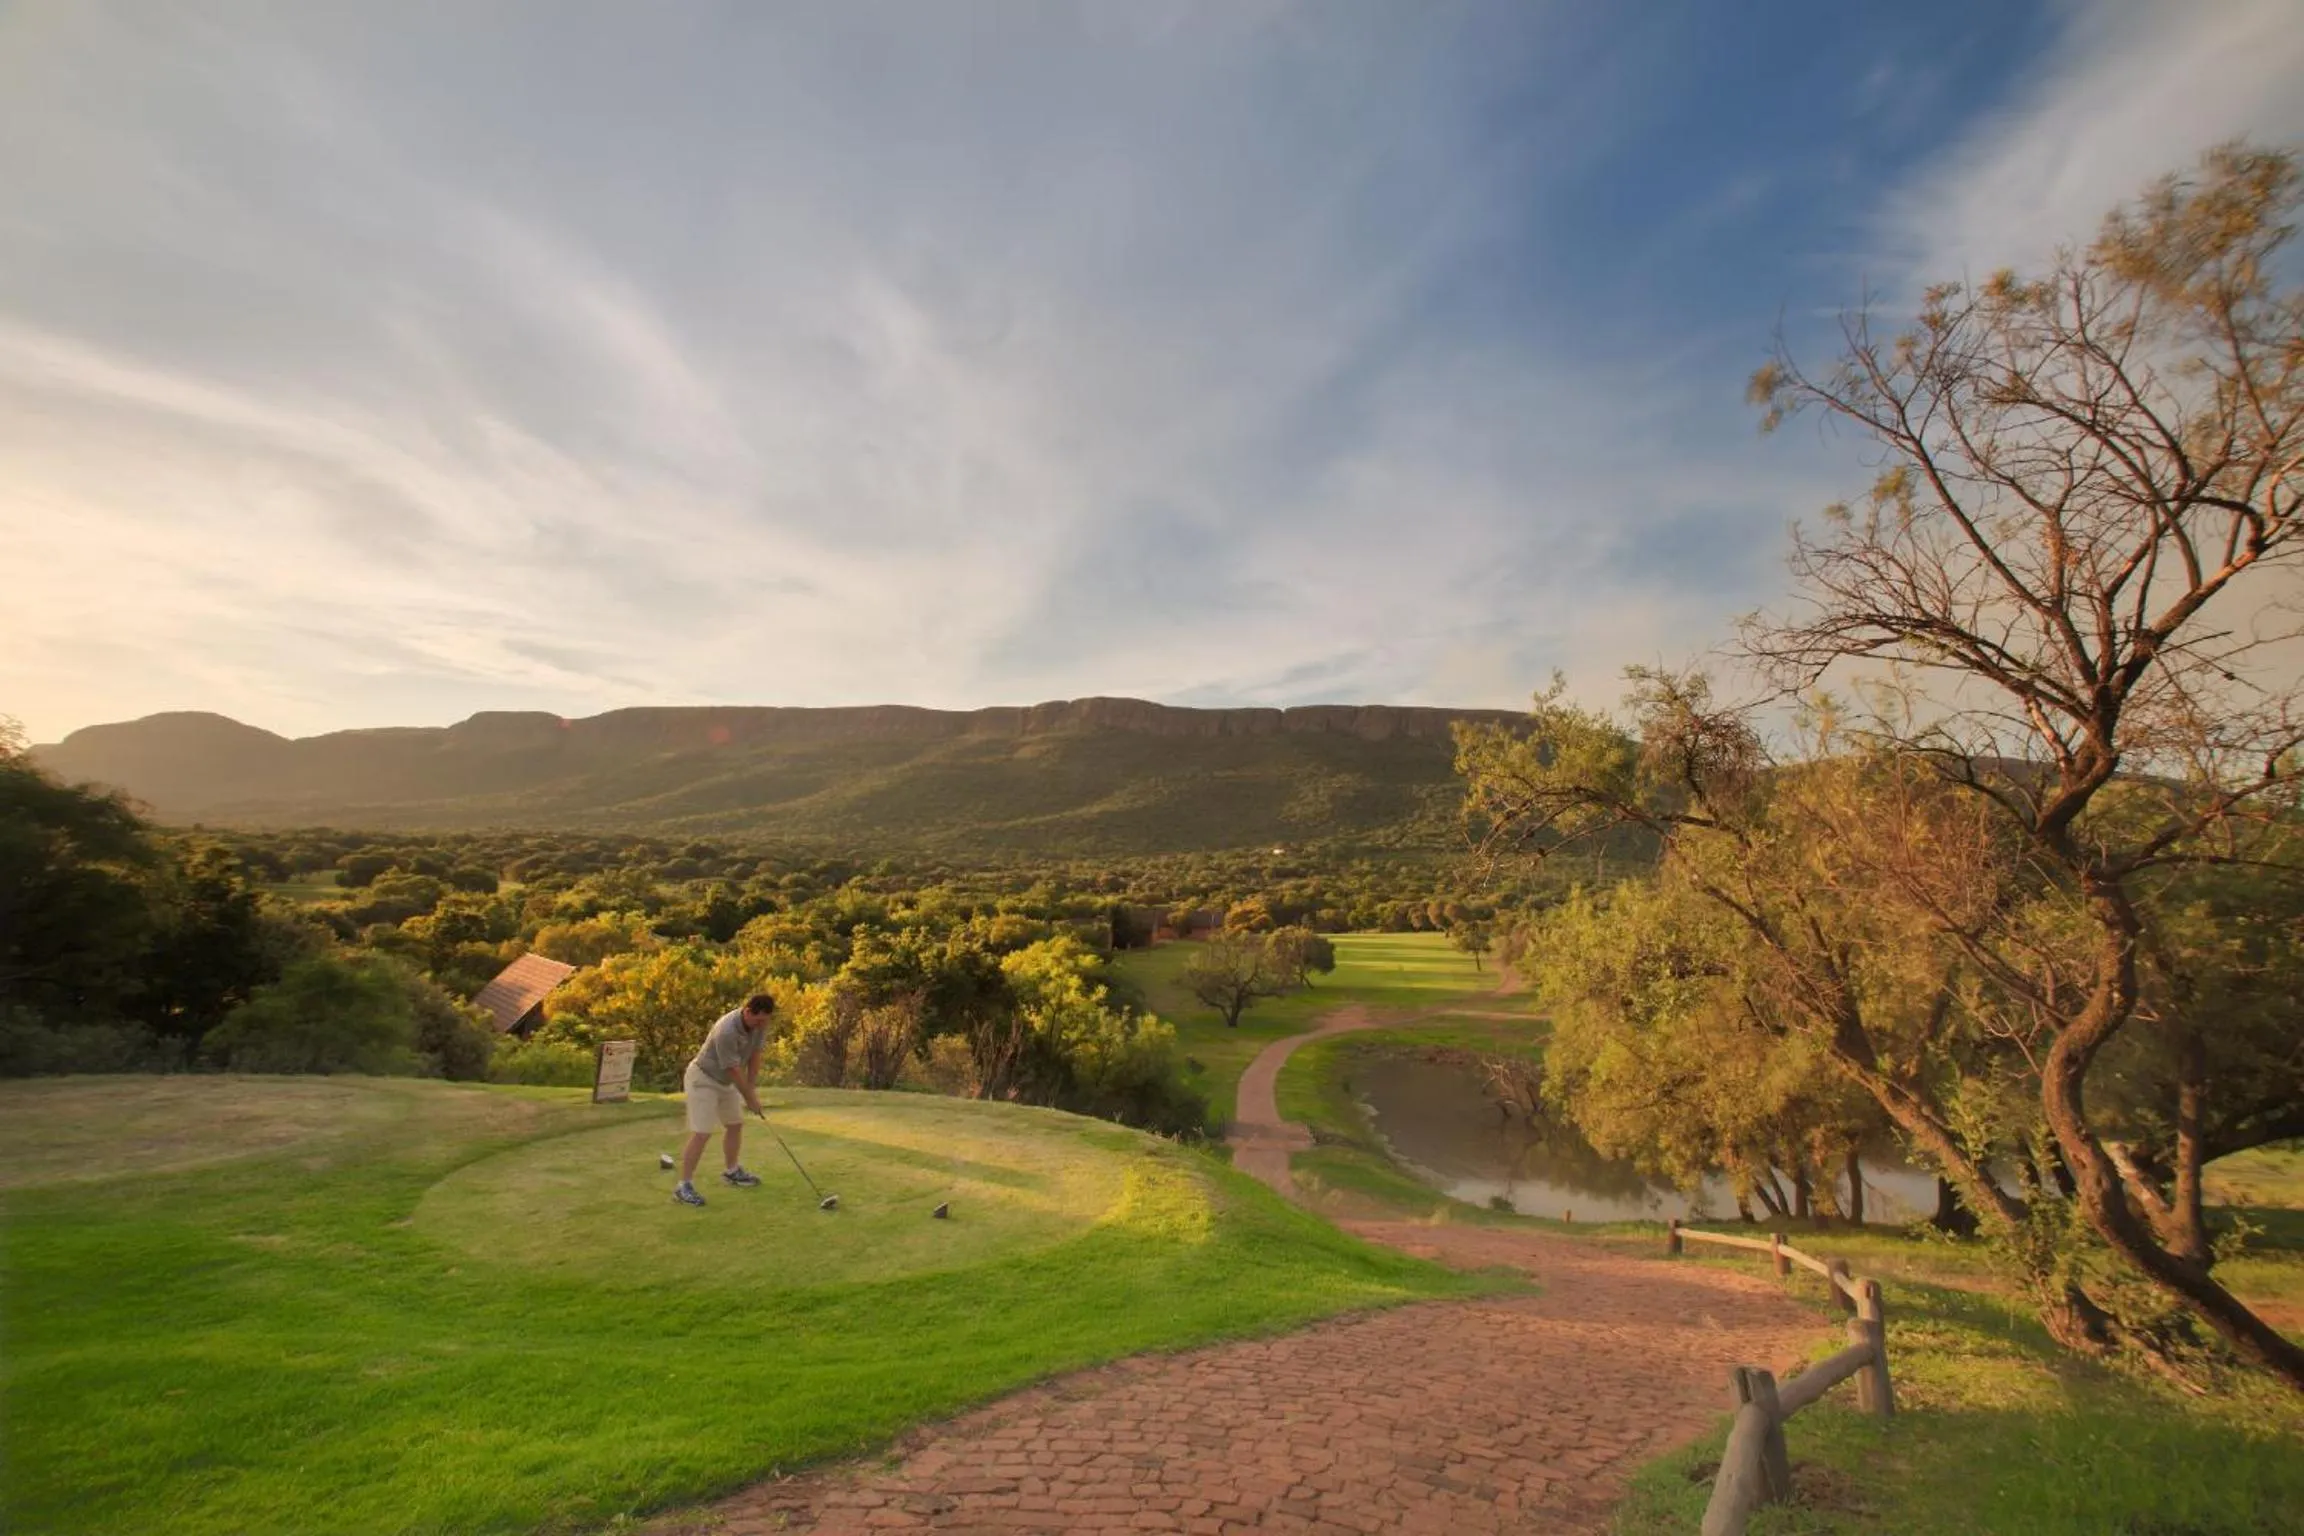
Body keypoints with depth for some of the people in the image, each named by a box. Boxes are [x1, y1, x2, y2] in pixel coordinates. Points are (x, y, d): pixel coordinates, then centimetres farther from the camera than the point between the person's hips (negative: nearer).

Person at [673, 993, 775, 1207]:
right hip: (702, 1078, -8)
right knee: (702, 1133, -13)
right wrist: (750, 1099, -17)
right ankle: (684, 1186, -4)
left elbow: (754, 1056, -3)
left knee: (735, 1124, 15)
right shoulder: (727, 1031, -36)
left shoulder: (759, 1023, -13)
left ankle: (732, 1171, 31)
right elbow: (734, 1071, -27)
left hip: (725, 1080, 8)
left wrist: (752, 1090, -6)